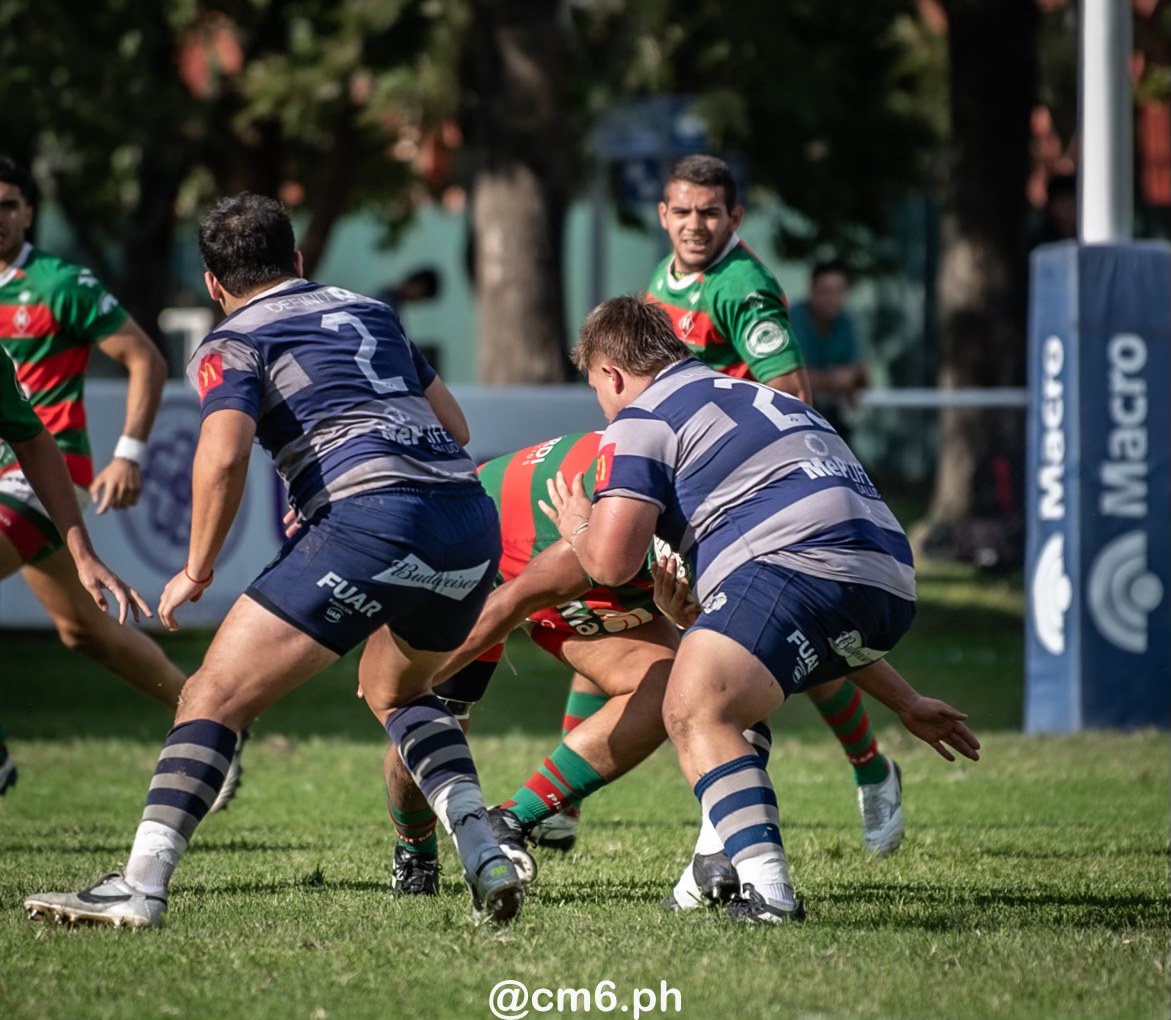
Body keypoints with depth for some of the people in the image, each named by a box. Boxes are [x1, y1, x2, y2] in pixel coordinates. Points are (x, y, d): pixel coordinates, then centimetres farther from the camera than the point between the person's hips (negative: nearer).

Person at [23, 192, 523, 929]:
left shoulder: (234, 343, 9)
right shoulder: (371, 312, 28)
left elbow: (224, 454, -9)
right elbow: (454, 424, 31)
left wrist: (197, 571, 3)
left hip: (374, 527, -7)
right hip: (472, 522, 7)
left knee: (215, 696, -1)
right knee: (396, 692, 31)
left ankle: (140, 886, -12)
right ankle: (485, 855, 13)